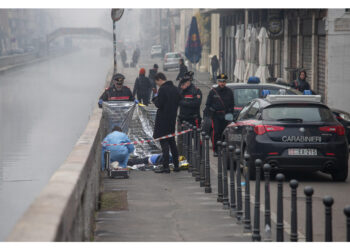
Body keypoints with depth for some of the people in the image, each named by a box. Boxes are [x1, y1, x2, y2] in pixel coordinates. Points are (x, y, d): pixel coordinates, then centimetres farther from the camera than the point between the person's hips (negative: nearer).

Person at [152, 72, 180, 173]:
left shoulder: (162, 89, -16)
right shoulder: (175, 89, 9)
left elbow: (159, 104, -18)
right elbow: (177, 103, 13)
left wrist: (155, 98, -1)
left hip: (163, 119, -8)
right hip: (172, 118, 8)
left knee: (164, 142, -5)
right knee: (171, 141, 17)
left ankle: (166, 166, -7)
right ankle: (176, 165, 19)